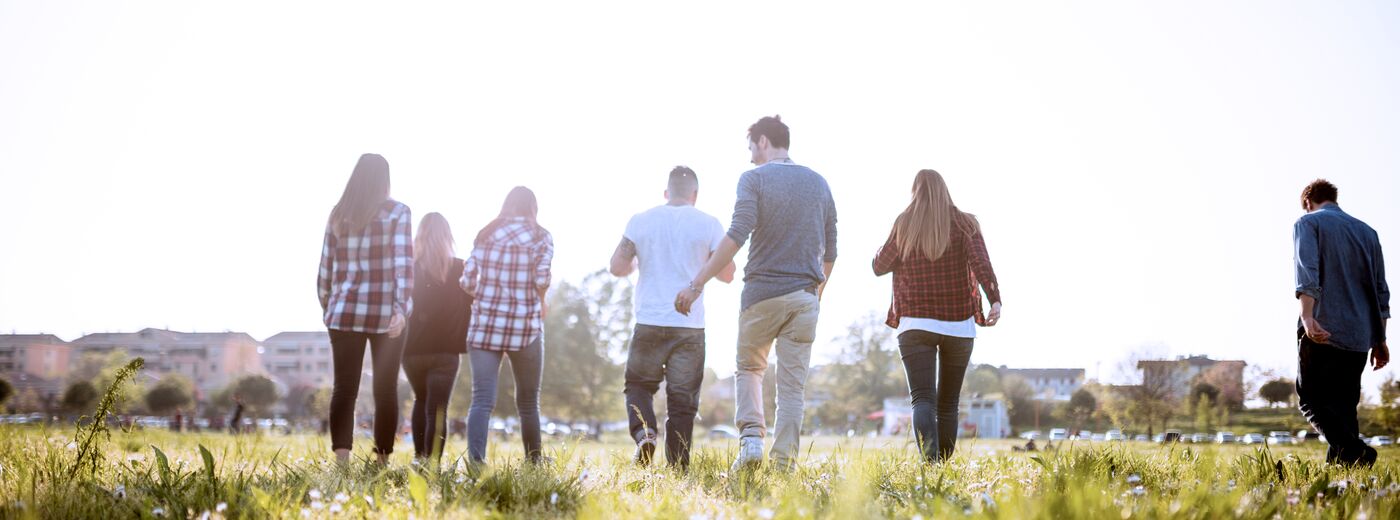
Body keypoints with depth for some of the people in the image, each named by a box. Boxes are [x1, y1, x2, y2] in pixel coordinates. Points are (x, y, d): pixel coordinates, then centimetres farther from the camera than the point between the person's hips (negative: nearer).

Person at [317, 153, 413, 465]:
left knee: (344, 388, 2)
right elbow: (403, 263, -13)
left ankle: (341, 458, -10)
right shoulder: (397, 212, -2)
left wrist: (328, 308, 20)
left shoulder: (338, 214, 7)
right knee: (385, 390, 7)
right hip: (386, 314, -2)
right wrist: (402, 309, -18)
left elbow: (326, 267, 9)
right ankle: (383, 460, 10)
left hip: (345, 312, 2)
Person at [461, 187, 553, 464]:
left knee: (482, 400, -4)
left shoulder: (486, 234, 8)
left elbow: (467, 281, 4)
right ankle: (533, 463, 21)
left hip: (484, 325, 1)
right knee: (528, 403, 13)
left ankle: (475, 460, -21)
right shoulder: (541, 237, 1)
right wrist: (539, 301, 10)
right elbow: (541, 280, -10)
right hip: (525, 326, -1)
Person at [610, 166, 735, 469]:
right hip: (690, 327, 0)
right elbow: (727, 275, 5)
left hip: (650, 323, 0)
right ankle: (678, 466, 3)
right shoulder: (708, 225, 1)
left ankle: (644, 432, -7)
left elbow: (617, 268, 1)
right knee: (682, 399, 5)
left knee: (638, 384, 18)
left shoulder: (641, 221, 3)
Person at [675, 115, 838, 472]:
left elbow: (737, 236, -17)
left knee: (748, 368, 18)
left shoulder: (754, 179, -4)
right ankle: (783, 464, 2)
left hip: (762, 292, -3)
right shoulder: (819, 183, 12)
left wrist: (697, 284, -15)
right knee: (793, 385, 6)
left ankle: (751, 436, 0)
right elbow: (829, 251, 15)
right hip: (805, 294, 3)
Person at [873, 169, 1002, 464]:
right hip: (959, 326, 1)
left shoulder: (904, 225, 3)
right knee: (948, 402, 14)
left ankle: (929, 461, -29)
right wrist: (995, 300, -23)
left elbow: (879, 267, 10)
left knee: (923, 399, -8)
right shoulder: (964, 224, 2)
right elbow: (981, 262, -14)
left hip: (915, 324, -1)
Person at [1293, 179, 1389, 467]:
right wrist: (1380, 339, 19)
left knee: (1312, 400, -2)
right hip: (1360, 335, 6)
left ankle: (1352, 451, -23)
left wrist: (1307, 316, -28)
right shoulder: (1367, 231, 20)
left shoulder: (1308, 223, 3)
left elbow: (1307, 271, -16)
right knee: (1344, 404, 11)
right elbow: (1380, 289, 18)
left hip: (1323, 331, -5)